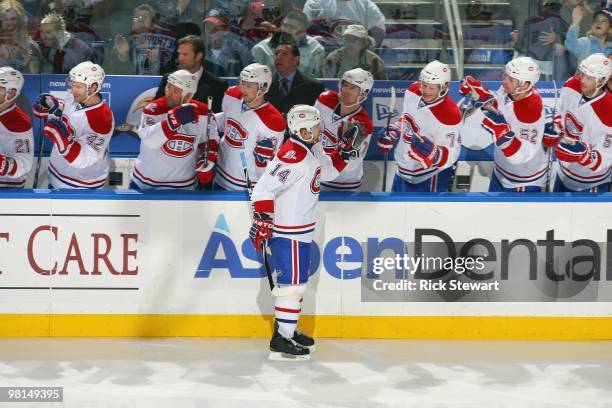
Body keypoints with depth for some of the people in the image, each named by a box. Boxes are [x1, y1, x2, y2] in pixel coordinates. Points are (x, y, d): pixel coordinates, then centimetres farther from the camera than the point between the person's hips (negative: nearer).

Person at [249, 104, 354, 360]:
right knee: (293, 282, -7)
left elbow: (328, 171, 24)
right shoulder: (292, 156, -24)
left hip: (302, 230, 10)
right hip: (287, 233, -10)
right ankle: (281, 341, -3)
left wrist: (344, 151, 8)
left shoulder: (313, 149, 7)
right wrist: (262, 223, -31)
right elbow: (264, 189, -27)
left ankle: (287, 329, 31)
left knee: (298, 281, 19)